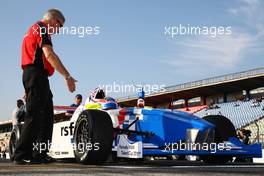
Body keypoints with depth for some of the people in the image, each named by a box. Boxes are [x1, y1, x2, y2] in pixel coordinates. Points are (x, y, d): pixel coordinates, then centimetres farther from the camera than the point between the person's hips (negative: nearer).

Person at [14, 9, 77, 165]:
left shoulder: (34, 29, 28)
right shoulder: (41, 28, -4)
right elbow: (49, 55, -18)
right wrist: (67, 76, -19)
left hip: (32, 75, 10)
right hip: (36, 74, -10)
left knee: (46, 115, 9)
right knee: (34, 115, -11)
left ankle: (39, 154, 10)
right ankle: (22, 155, -10)